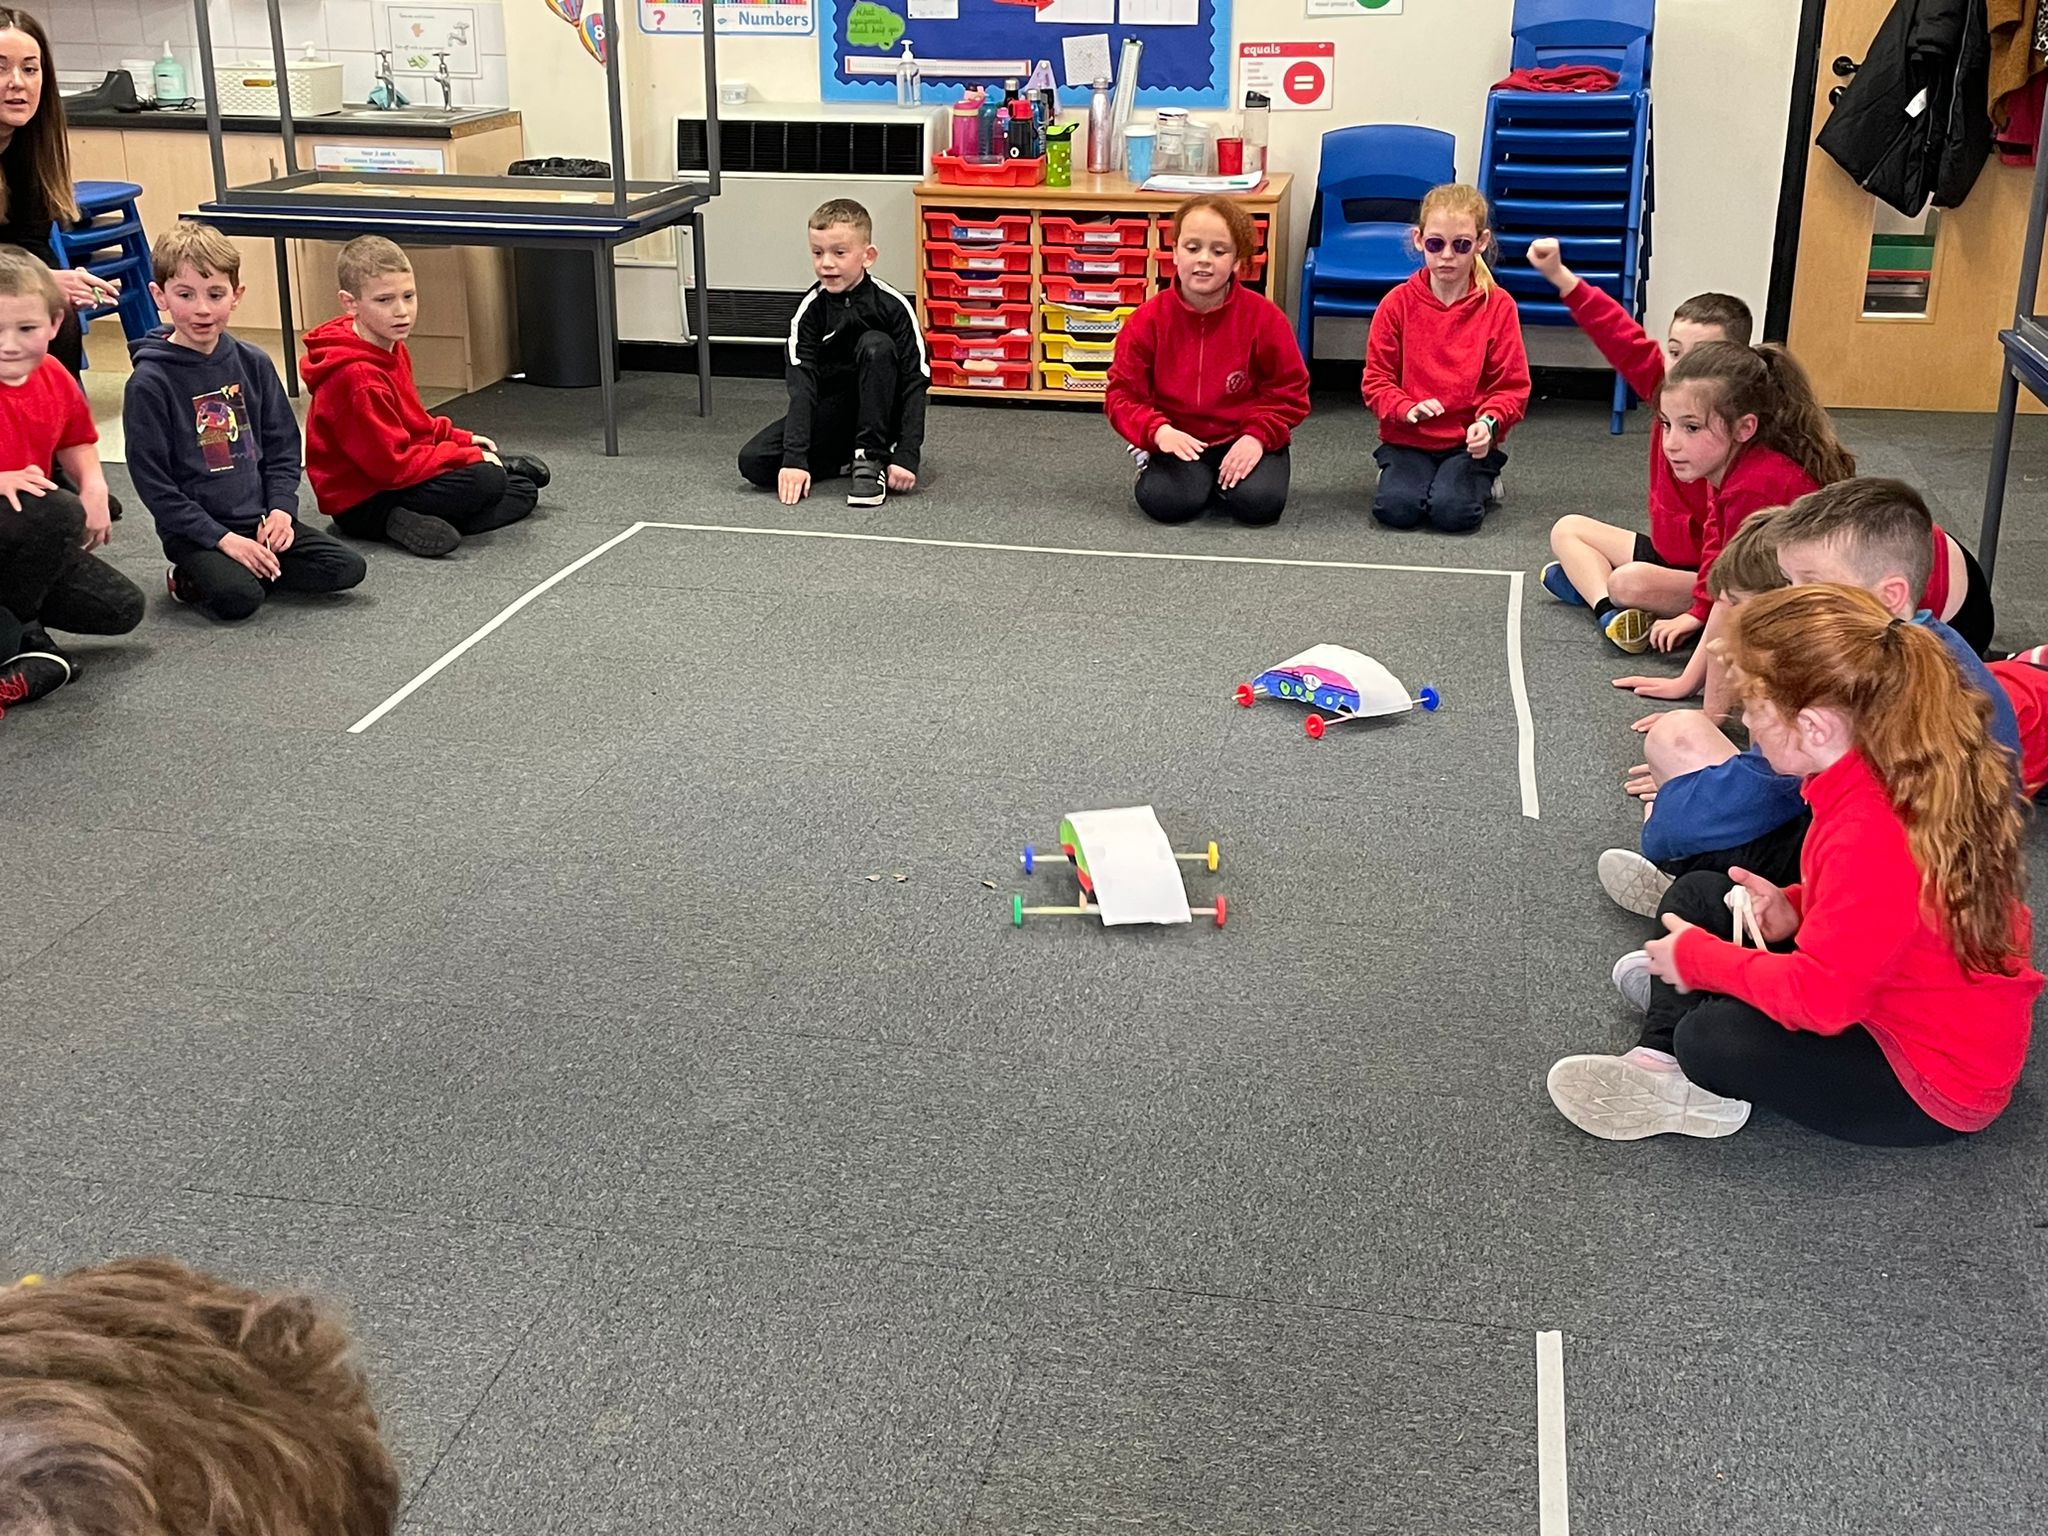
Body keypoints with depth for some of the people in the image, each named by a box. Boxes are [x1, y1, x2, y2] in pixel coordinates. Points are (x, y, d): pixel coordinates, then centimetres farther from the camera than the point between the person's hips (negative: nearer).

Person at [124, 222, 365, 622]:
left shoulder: (254, 364, 5)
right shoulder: (150, 382, -11)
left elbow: (283, 445, 12)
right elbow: (152, 481, -12)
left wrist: (280, 509, -5)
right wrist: (223, 539, -17)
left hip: (260, 518, 5)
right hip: (194, 531, -5)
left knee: (346, 568, -11)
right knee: (238, 597, -30)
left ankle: (253, 568, 6)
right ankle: (188, 580, 1)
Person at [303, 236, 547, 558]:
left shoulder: (392, 349, 6)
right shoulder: (357, 379, -27)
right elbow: (393, 464, -26)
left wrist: (460, 440, 6)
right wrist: (467, 455, -19)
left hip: (396, 476, 11)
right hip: (363, 502, -11)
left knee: (524, 490, 12)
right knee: (486, 481, -29)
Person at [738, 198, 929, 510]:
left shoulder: (892, 306, -15)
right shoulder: (811, 309, -11)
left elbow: (916, 381, -16)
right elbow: (801, 384, -20)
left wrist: (908, 454, -26)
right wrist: (795, 458, -31)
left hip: (880, 412, -1)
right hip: (829, 410, 2)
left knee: (876, 346, -30)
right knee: (753, 462, -19)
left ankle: (872, 460, -20)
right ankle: (849, 459, -5)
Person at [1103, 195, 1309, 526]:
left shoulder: (1264, 316, -10)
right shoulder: (1149, 318, -9)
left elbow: (1289, 391, -2)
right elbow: (1123, 393, -6)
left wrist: (1257, 436, -18)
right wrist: (1157, 431, -25)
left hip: (1245, 439, 0)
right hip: (1180, 440, 0)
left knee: (1259, 504, -27)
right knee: (1164, 502, -28)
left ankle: (1225, 479, 9)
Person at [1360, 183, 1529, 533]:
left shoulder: (1498, 306, -4)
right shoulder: (1398, 303, -2)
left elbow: (1512, 385, -2)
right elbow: (1377, 379, 0)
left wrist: (1489, 421, -23)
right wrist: (1407, 409, -21)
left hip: (1470, 442, -1)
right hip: (1408, 439, 1)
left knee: (1452, 511, -25)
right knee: (1396, 508, -24)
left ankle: (1481, 479, 10)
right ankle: (1397, 474, 12)